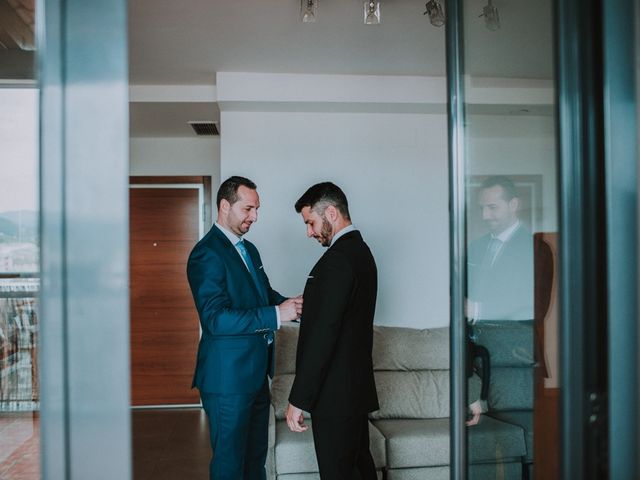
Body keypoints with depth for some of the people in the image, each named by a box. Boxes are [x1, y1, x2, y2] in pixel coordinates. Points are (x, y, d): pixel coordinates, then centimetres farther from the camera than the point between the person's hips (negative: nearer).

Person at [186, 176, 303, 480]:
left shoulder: (249, 249, 12)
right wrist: (276, 315, -27)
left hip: (256, 372, 9)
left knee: (256, 455, 19)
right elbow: (215, 319, -24)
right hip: (228, 377, -8)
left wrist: (292, 306, -3)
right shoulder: (207, 254, -16)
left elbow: (265, 296, 18)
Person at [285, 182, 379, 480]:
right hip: (357, 386, 10)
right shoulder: (360, 250, 12)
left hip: (335, 393, -10)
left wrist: (298, 399, -21)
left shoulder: (338, 259, -19)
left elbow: (323, 335, -23)